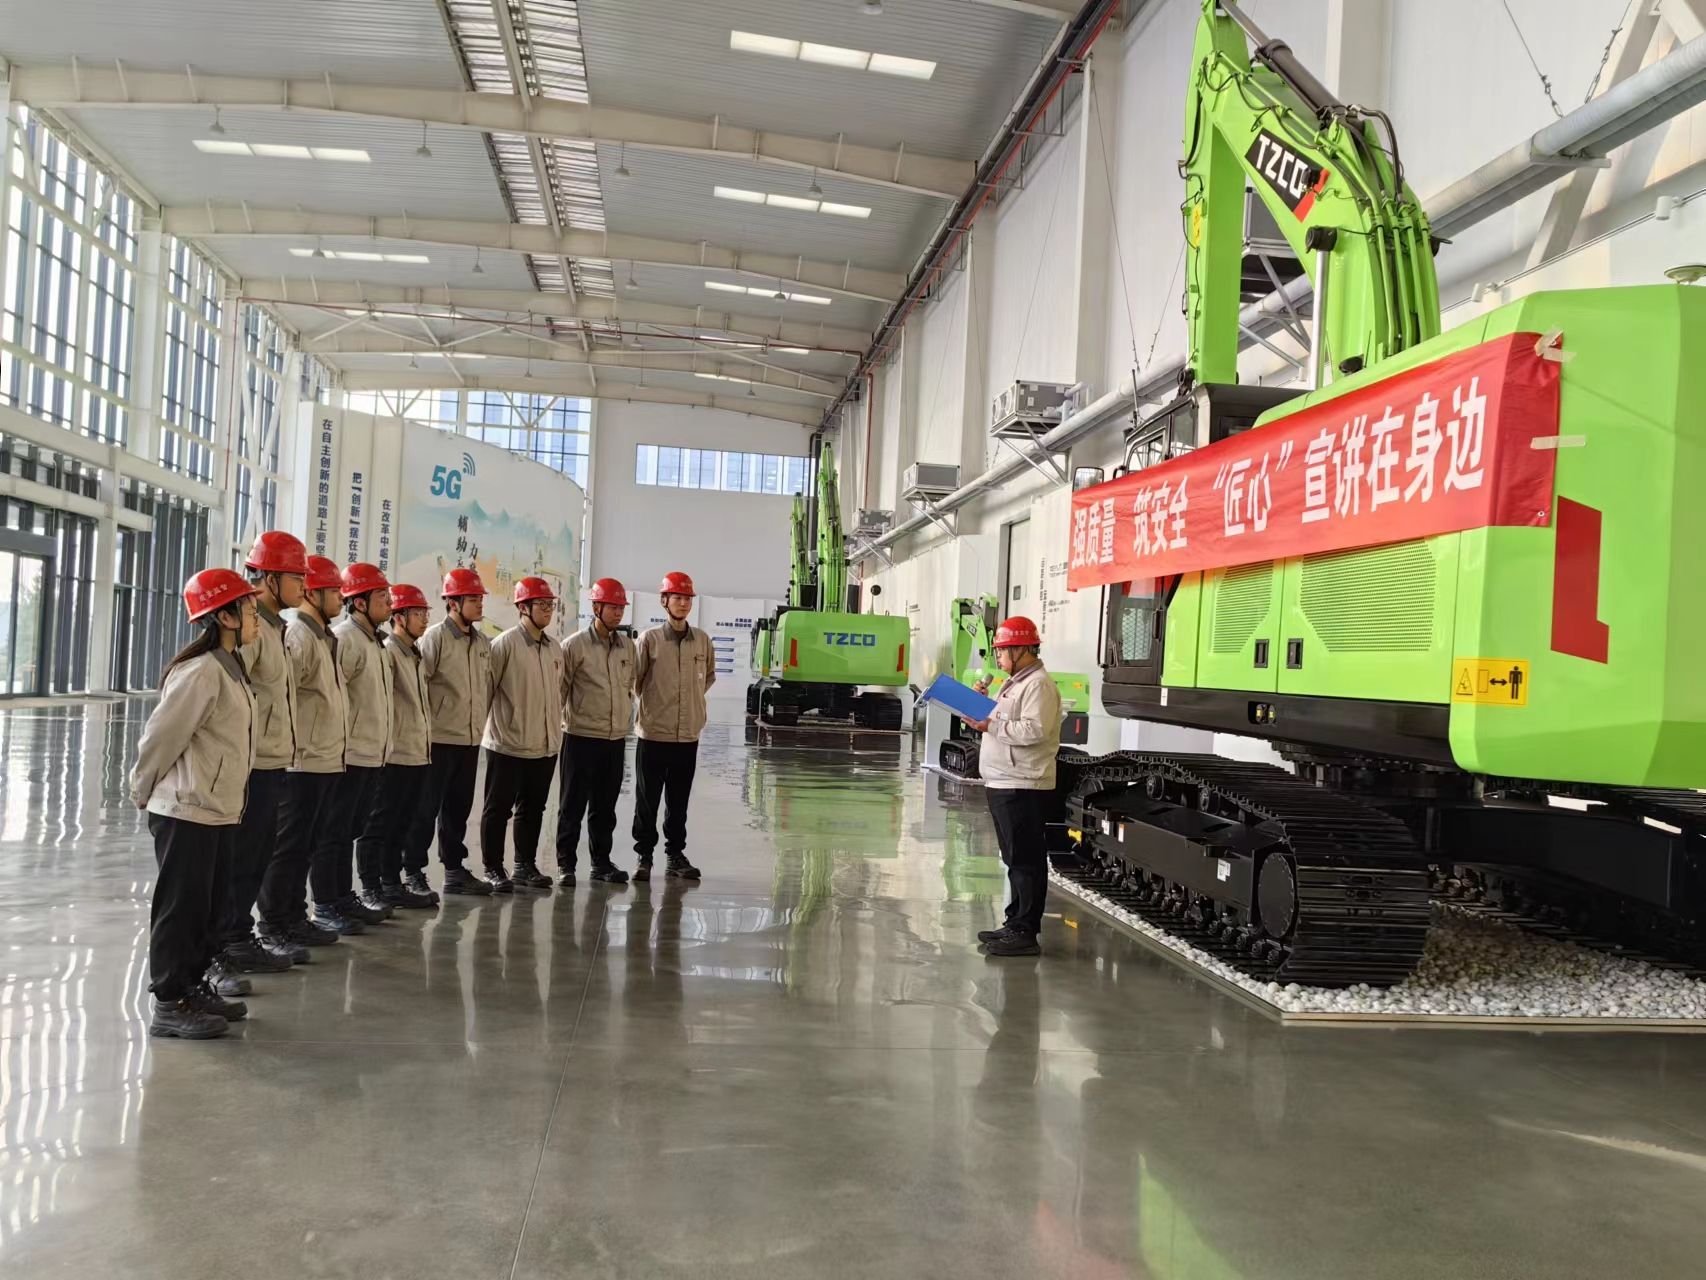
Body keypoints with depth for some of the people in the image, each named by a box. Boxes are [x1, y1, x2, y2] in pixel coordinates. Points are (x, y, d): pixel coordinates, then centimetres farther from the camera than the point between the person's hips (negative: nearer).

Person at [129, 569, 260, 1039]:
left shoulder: (230, 669, 11)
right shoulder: (201, 672, -18)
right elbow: (162, 735, -15)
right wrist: (144, 790, -2)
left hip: (220, 810, 9)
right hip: (187, 811, -9)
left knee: (210, 907, 15)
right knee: (180, 907, 0)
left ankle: (193, 987, 26)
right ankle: (169, 1003, 8)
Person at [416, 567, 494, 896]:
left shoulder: (483, 643, 11)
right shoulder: (435, 637, -10)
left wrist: (479, 722, 14)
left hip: (471, 739, 6)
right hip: (440, 738, -6)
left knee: (458, 807, 13)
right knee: (426, 807, -1)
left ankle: (454, 870, 22)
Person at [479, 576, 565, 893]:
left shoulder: (554, 648, 9)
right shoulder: (506, 643, -12)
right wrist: (494, 725, -8)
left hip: (545, 745, 7)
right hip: (509, 744, -7)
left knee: (533, 808, 15)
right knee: (498, 808, 3)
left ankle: (525, 866, 25)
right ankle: (493, 870, 11)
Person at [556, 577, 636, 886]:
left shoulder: (627, 646, 8)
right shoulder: (575, 645, -8)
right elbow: (559, 688, -5)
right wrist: (554, 727, -4)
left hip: (615, 737, 5)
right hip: (581, 736, -5)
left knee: (606, 805, 12)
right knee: (573, 804, 3)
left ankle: (601, 861, 21)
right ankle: (565, 863, 12)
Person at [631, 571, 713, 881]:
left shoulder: (702, 640, 5)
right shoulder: (650, 639, -5)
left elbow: (710, 675, 21)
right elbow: (634, 679, 0)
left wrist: (694, 694, 11)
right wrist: (649, 701, 3)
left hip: (688, 735, 3)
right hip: (654, 734, -3)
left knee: (679, 801, 12)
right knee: (647, 801, 5)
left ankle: (676, 855, 22)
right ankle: (644, 856, 15)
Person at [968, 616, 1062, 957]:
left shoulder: (1038, 685, -12)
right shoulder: (1016, 683, 20)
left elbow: (1034, 730, -23)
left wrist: (991, 726, -20)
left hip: (1022, 787, -11)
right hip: (1003, 784, 11)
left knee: (1025, 860, -7)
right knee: (1015, 859, 16)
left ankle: (1024, 932, -4)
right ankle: (1014, 925, 24)